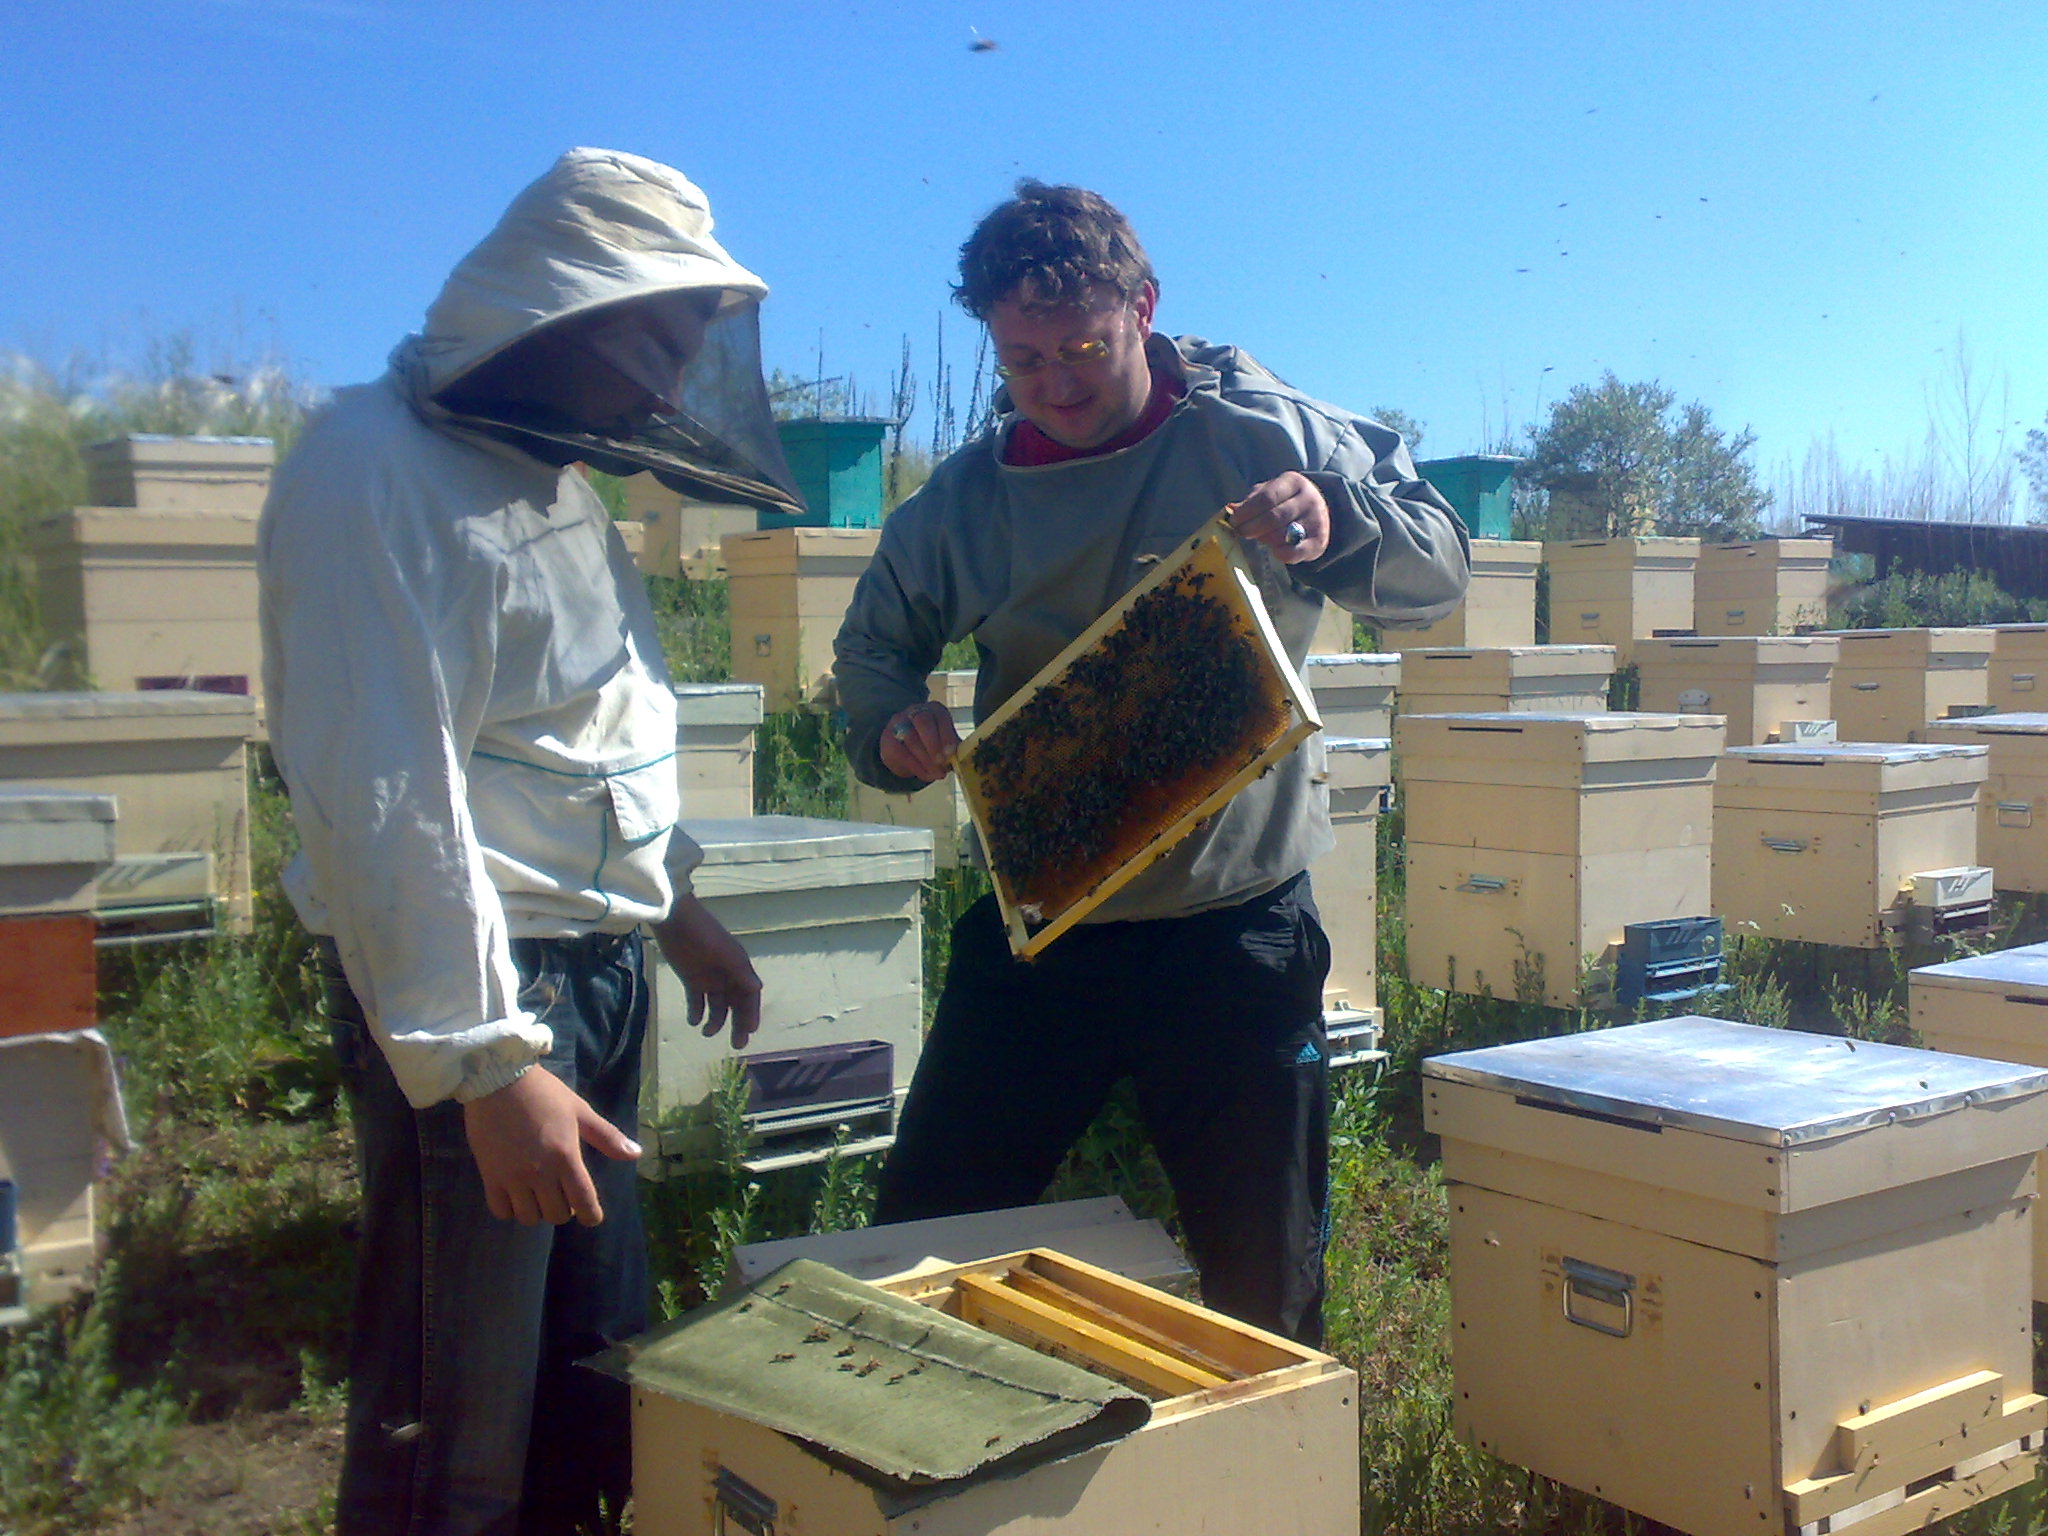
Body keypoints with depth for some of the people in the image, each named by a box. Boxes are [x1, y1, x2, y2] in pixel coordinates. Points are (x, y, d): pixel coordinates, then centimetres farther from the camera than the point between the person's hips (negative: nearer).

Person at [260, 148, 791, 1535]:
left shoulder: (554, 471, 13)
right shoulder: (380, 472, -17)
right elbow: (385, 797, -24)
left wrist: (673, 902, 25)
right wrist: (484, 1058, -25)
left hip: (597, 971, 9)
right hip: (472, 993, -9)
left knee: (594, 1368, 19)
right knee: (458, 1424, 1)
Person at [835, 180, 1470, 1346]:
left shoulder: (1265, 436, -4)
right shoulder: (968, 496, 2)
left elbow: (1438, 571, -5)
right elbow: (876, 642, 14)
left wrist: (1337, 527, -26)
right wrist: (891, 725, -9)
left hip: (1237, 932, -2)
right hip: (1033, 930, 2)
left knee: (1267, 1286, 11)